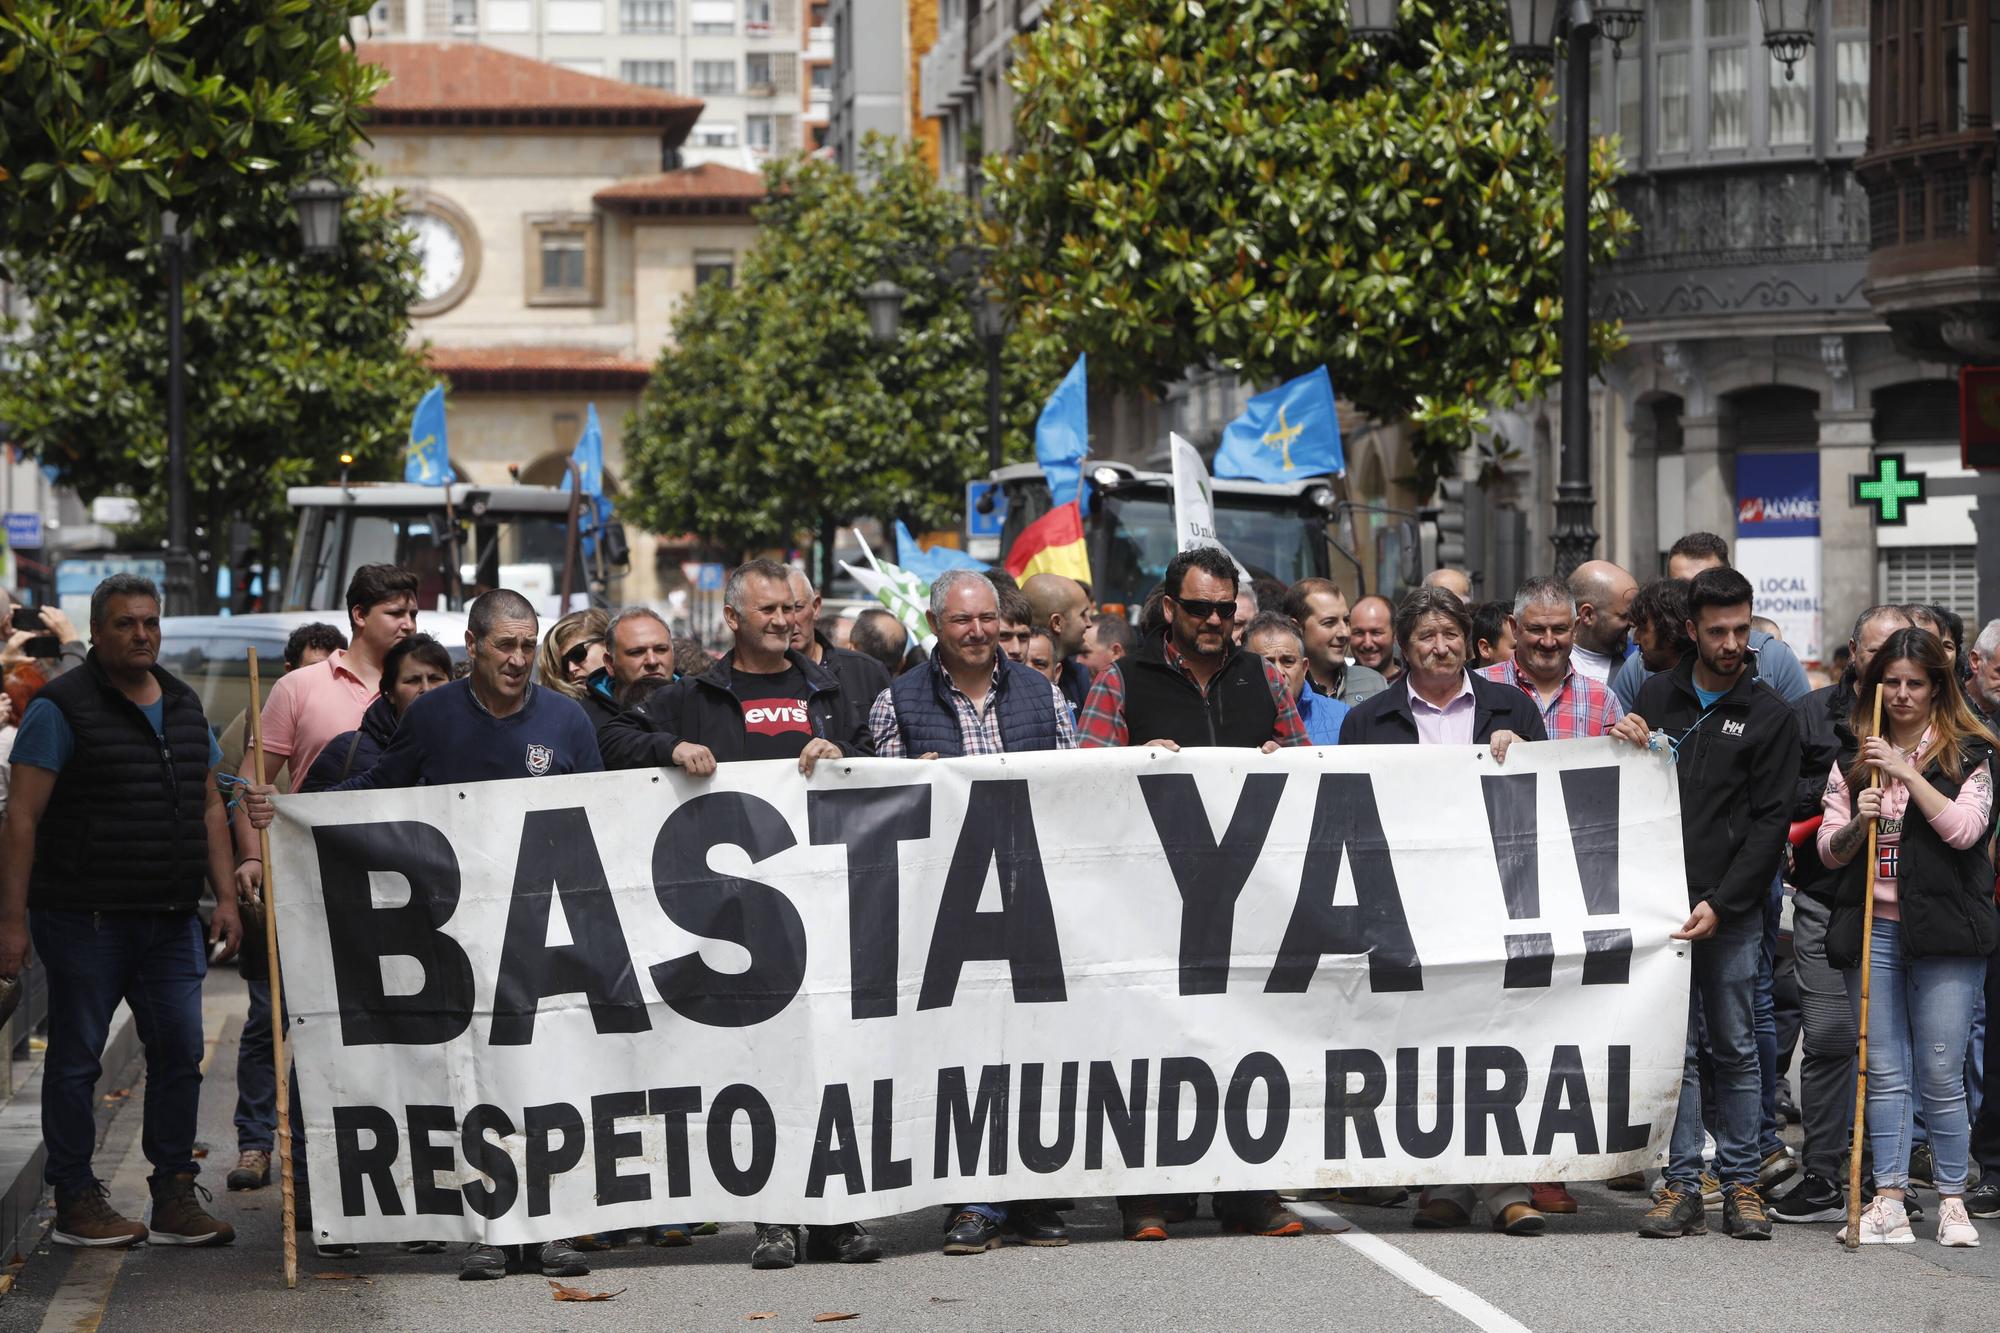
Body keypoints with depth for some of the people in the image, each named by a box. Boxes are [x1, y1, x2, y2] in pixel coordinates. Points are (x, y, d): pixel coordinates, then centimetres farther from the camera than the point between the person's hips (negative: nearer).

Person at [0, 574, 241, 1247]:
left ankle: (175, 1202, 11)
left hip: (171, 920, 6)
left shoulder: (184, 706, 14)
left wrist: (225, 897, 10)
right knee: (76, 1058, 2)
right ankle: (76, 1202, 10)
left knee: (180, 1052, 3)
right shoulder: (62, 707, -6)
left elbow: (210, 807, 19)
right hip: (85, 917, -6)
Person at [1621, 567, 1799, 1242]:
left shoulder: (1770, 715, 2)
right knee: (1675, 1047, 0)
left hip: (1734, 909, -2)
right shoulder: (1657, 696, 10)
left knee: (1736, 1049, 3)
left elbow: (1770, 822, -3)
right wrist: (1625, 750, -3)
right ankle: (1682, 1185, 3)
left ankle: (1741, 1185, 10)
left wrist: (1721, 903, -12)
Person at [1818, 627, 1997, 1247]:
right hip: (1873, 930, 3)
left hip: (1943, 927, -3)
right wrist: (1856, 825, -12)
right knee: (1884, 1073, 3)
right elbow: (1828, 849, 10)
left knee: (1940, 1074, -3)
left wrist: (1906, 772, -12)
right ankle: (1889, 1202, 4)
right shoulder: (1854, 759, 13)